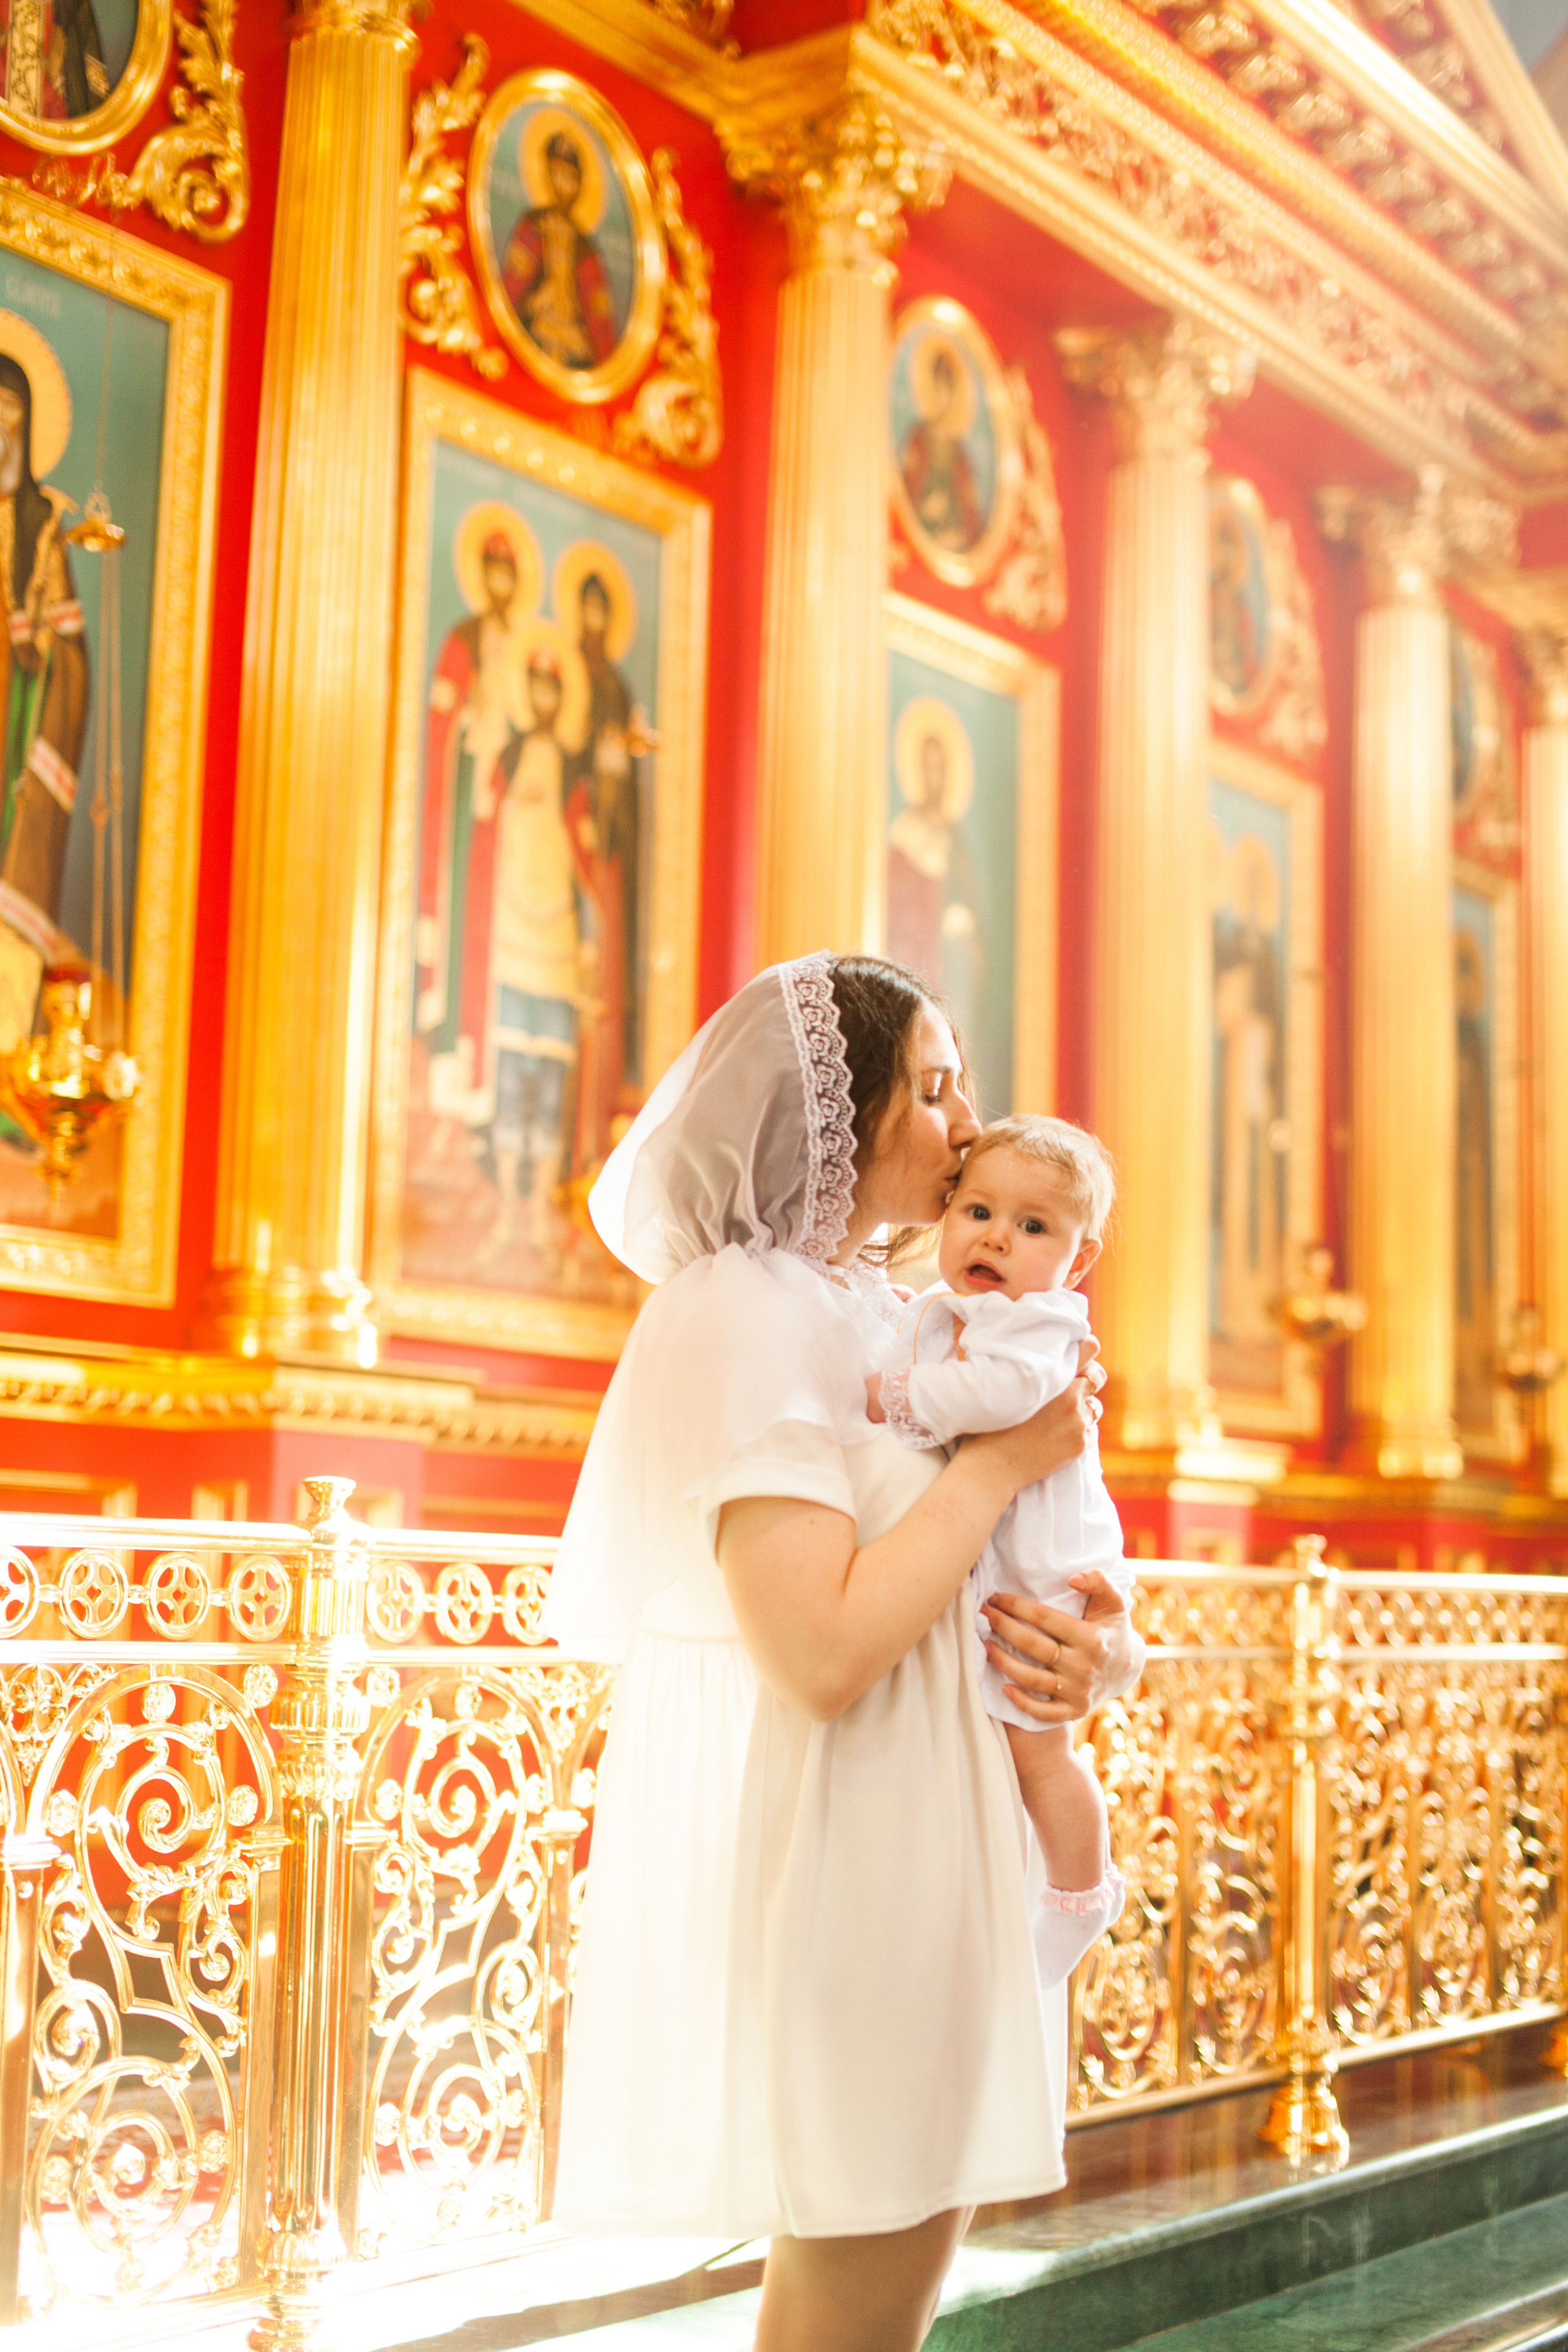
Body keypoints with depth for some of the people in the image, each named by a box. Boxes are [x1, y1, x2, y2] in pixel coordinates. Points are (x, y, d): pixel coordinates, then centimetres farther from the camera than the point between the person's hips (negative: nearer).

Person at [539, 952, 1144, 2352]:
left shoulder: (883, 1318, 13)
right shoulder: (741, 1315, -16)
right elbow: (821, 1651, -26)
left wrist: (1102, 1651, -4)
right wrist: (1004, 1458, -16)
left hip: (916, 1862, 9)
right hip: (825, 1864, -9)